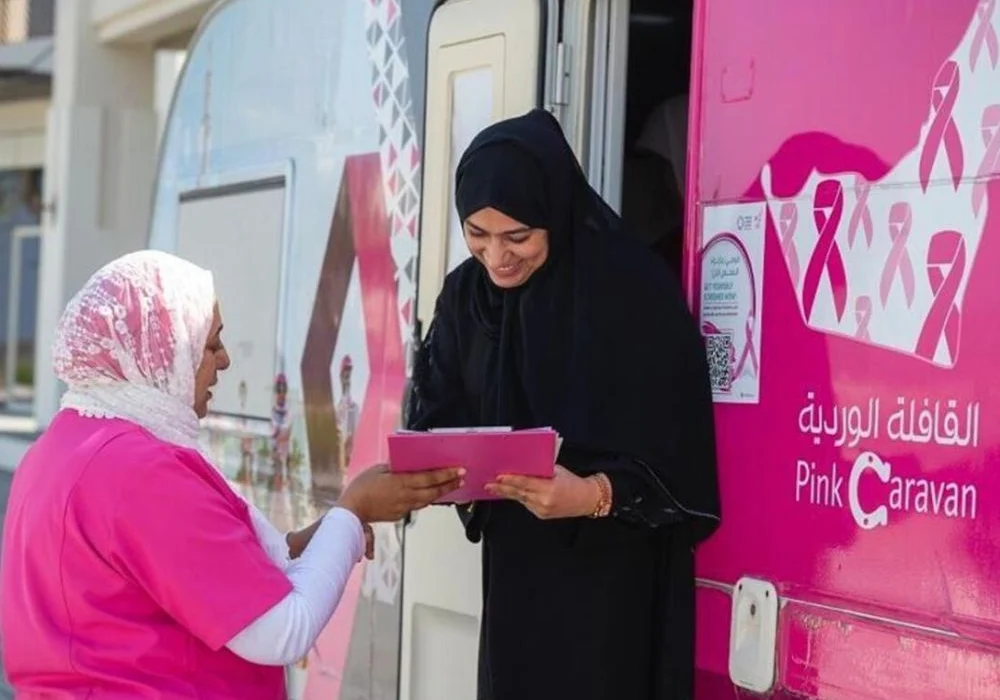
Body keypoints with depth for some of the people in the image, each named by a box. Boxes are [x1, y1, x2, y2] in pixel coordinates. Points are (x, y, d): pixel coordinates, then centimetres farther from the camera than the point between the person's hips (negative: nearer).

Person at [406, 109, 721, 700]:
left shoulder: (634, 293, -14)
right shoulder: (467, 293, 3)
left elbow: (675, 458, -15)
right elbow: (433, 417, 7)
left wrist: (593, 495, -31)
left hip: (613, 574, -5)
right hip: (514, 566, 5)